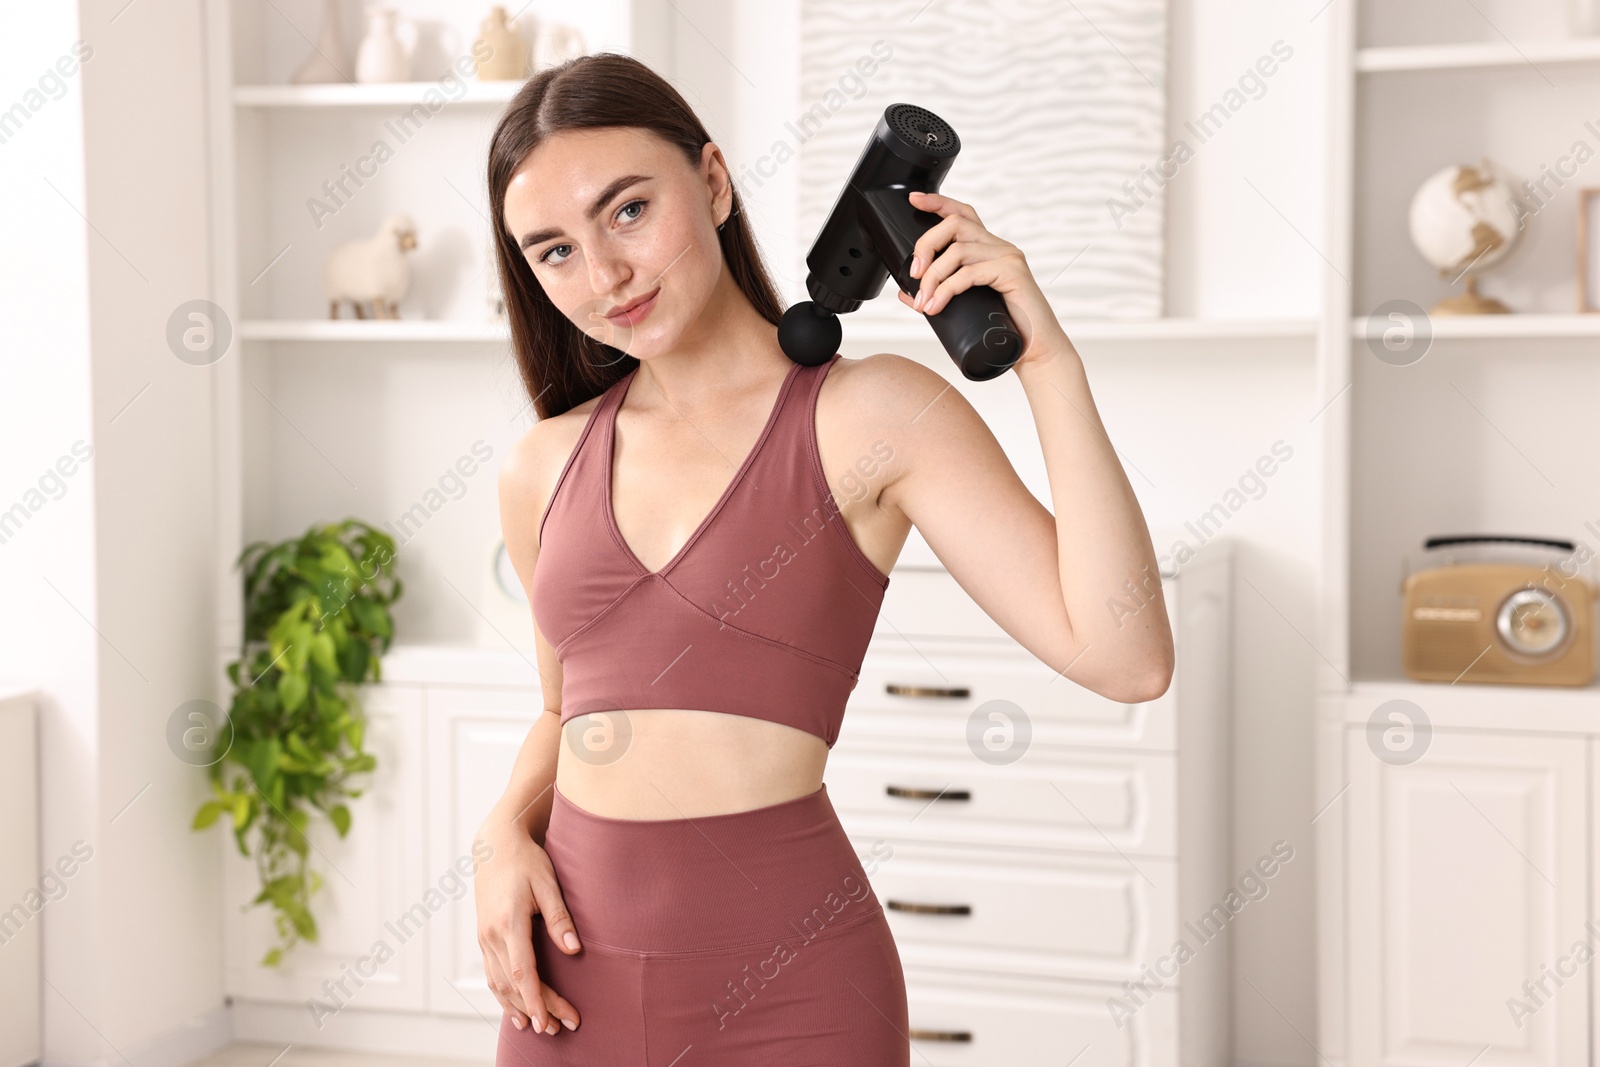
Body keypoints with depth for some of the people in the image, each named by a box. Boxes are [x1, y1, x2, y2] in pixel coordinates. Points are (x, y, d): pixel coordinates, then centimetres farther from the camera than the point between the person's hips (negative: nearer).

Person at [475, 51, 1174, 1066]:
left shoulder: (876, 414, -6)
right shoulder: (544, 468, 7)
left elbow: (1126, 658, -15)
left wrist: (1049, 361, -16)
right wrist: (507, 830, 2)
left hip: (785, 983, -4)